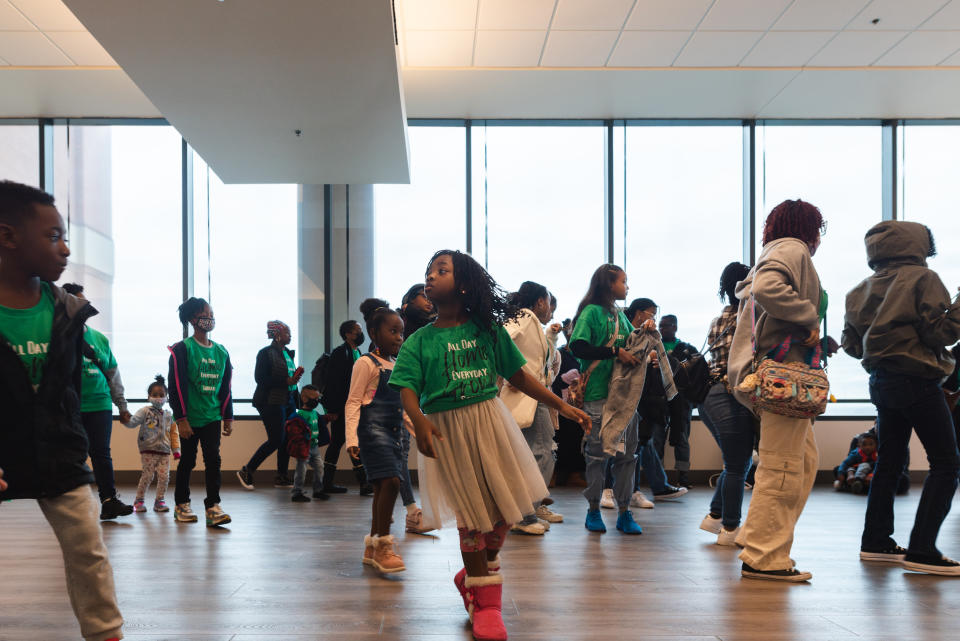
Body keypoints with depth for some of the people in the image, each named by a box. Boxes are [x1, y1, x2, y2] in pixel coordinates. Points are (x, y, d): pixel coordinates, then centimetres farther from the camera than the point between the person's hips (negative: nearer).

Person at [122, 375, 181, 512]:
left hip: (164, 451, 4)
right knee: (148, 475, -7)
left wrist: (176, 449, 11)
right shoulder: (145, 411, 0)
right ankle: (139, 500, 9)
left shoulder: (169, 415, 11)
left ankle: (159, 501, 11)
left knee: (164, 476, -2)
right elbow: (133, 422, -10)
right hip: (148, 450, -4)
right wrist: (126, 420, -32)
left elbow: (173, 433, 15)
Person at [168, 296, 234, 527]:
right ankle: (182, 504, 21)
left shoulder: (221, 351, 9)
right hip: (190, 418, -4)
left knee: (213, 460, -3)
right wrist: (181, 418, -14)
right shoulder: (182, 349, -7)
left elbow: (225, 387, 14)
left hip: (212, 417, 4)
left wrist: (228, 417, 12)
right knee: (187, 461, 7)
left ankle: (213, 506, -2)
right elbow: (177, 386, -10)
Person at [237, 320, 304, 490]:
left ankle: (282, 478, 15)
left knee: (287, 439, 7)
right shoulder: (266, 353, -9)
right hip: (272, 403, -8)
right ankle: (246, 472, 5)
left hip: (288, 402, 8)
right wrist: (286, 381, -20)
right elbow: (260, 378, -16)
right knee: (276, 440, -8)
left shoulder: (288, 353, 14)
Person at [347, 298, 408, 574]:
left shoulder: (398, 366, 17)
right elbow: (353, 403, -9)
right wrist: (351, 438, -18)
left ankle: (372, 547, 19)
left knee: (383, 487, 10)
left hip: (394, 432, 8)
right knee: (390, 481, -19)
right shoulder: (366, 364, -5)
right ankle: (383, 544, -12)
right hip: (373, 429, -8)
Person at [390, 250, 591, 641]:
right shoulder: (419, 342, -3)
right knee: (474, 515, 1)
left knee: (506, 509, 6)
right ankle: (484, 602, 19)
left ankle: (473, 576, 33)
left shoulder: (488, 330, 3)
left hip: (490, 421, 3)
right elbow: (407, 388, -13)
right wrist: (419, 421, -33)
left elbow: (518, 376, 8)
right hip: (446, 430, -3)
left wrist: (561, 406, 6)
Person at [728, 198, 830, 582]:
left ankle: (756, 538, 15)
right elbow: (767, 288, -24)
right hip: (784, 368, -10)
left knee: (805, 460, 14)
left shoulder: (774, 253, 26)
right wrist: (810, 318, -15)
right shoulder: (792, 249, -4)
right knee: (783, 464, -9)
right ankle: (763, 558, -6)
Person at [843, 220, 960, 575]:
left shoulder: (861, 290, 9)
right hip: (917, 381, -7)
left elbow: (851, 345, 10)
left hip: (881, 382, 7)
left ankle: (876, 541, 19)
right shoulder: (923, 278, -8)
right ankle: (921, 550, -8)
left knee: (889, 461, 16)